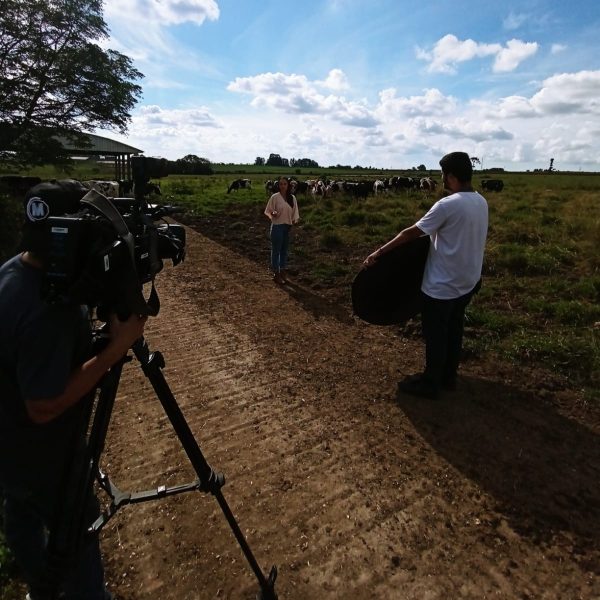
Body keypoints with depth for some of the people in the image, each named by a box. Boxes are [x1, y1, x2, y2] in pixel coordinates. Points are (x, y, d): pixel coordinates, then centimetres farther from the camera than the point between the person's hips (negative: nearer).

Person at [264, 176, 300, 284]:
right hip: (277, 226, -5)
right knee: (276, 250, 2)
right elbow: (267, 210, -4)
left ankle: (283, 272, 24)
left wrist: (295, 220, -7)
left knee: (285, 250, 13)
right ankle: (276, 274, 12)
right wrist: (273, 213, -25)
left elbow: (295, 212, 11)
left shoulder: (292, 198, 5)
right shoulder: (275, 197, -7)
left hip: (288, 227, 5)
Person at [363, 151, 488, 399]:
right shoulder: (481, 202, 4)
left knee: (435, 335, 6)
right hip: (467, 281, 8)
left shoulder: (448, 205, -22)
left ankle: (430, 383, 21)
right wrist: (435, 233, 22)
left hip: (442, 285, -8)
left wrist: (379, 252, -14)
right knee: (454, 330, 20)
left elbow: (411, 233, -20)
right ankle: (448, 377, 35)